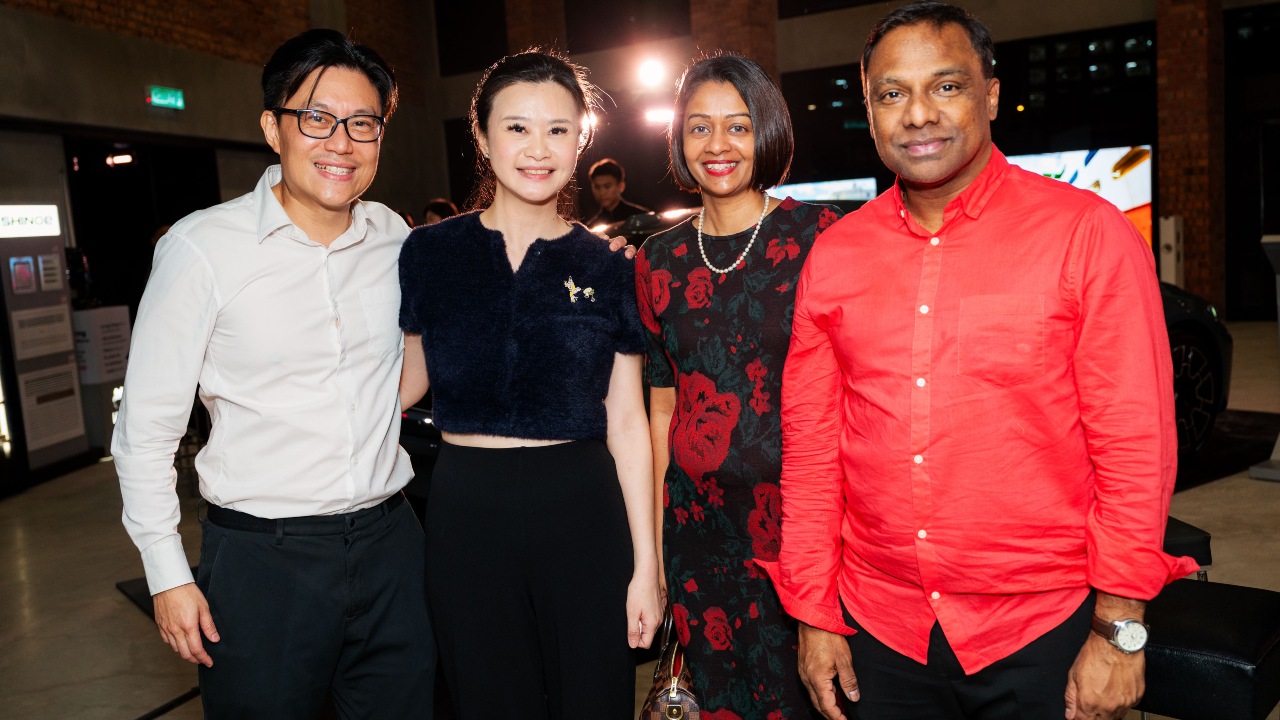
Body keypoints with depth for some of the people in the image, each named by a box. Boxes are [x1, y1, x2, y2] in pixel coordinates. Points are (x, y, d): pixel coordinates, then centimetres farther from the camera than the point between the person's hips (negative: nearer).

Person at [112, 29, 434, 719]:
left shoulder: (394, 237, 1)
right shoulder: (203, 247, -10)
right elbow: (145, 428, -4)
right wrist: (167, 575, -4)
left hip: (389, 541, 4)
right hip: (262, 558, -3)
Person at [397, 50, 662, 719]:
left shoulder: (607, 268, 0)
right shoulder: (429, 252, 0)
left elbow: (626, 422, 1)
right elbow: (410, 380, 11)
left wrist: (646, 564, 0)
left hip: (583, 513, 0)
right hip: (467, 513, 1)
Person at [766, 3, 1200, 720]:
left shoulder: (1088, 233, -8)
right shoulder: (833, 256, 0)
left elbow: (1137, 445, -8)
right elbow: (811, 444, 3)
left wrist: (1120, 630, -8)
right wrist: (814, 615, 4)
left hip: (1043, 633, -2)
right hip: (881, 629, 3)